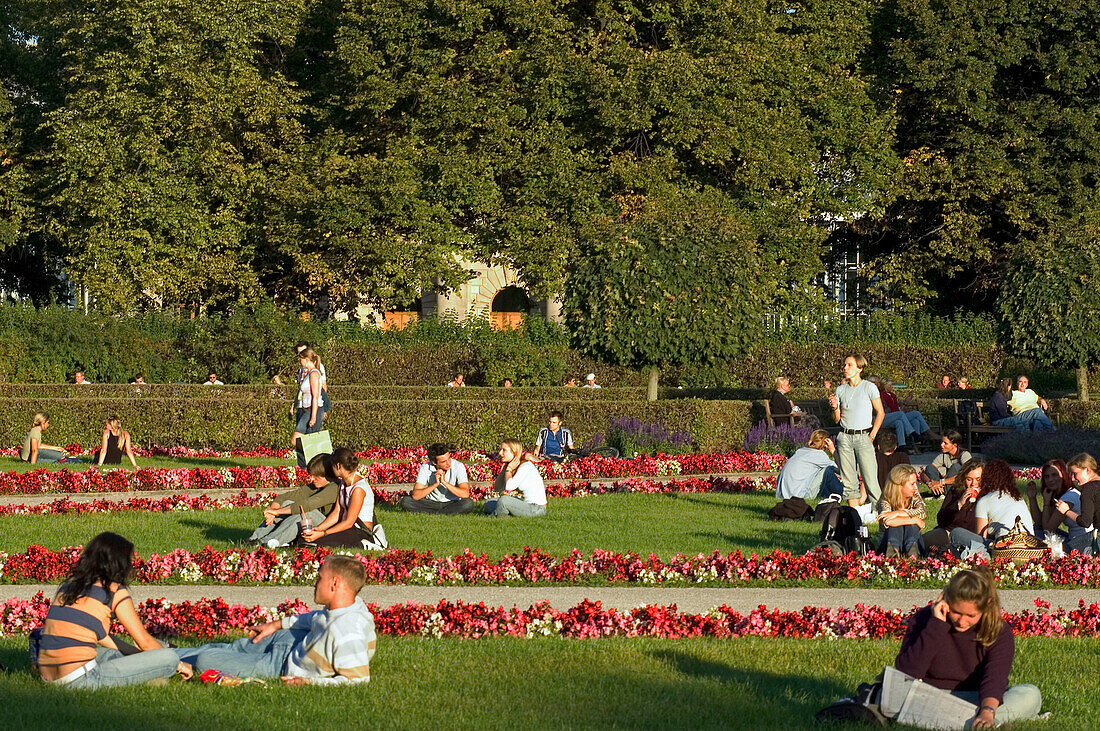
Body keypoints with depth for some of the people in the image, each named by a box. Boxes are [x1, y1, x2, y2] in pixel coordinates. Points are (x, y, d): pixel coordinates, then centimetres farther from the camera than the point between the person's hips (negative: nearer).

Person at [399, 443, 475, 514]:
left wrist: (444, 482, -31)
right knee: (405, 501, -23)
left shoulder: (458, 466, -17)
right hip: (432, 503, 1)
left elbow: (465, 494, -26)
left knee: (469, 503, -33)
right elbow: (415, 495, -20)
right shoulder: (425, 468, -14)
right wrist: (436, 484, -30)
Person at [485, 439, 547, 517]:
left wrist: (509, 470, -13)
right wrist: (505, 467, -2)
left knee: (504, 500, -33)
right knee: (488, 504, 11)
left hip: (537, 509, -10)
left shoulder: (526, 466, -18)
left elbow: (509, 486, -30)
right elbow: (497, 488, 5)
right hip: (526, 504, 10)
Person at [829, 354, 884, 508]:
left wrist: (872, 435, -6)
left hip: (863, 436, -4)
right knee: (848, 480, 3)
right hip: (844, 436, 4)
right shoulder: (840, 390, 10)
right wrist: (835, 408, -5)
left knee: (870, 479, -9)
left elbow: (880, 413, 1)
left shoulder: (869, 387, 0)